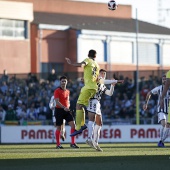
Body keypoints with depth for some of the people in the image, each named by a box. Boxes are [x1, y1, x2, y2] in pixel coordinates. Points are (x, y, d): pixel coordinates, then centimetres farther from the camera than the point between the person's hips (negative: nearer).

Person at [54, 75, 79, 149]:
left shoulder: (67, 91, 14)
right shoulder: (57, 91, -6)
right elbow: (57, 102, -17)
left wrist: (68, 106, 8)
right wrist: (64, 107, -30)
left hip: (66, 110, 5)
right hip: (59, 110, -5)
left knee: (73, 124, -10)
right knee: (58, 128, 1)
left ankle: (73, 143, -7)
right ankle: (58, 144, 13)